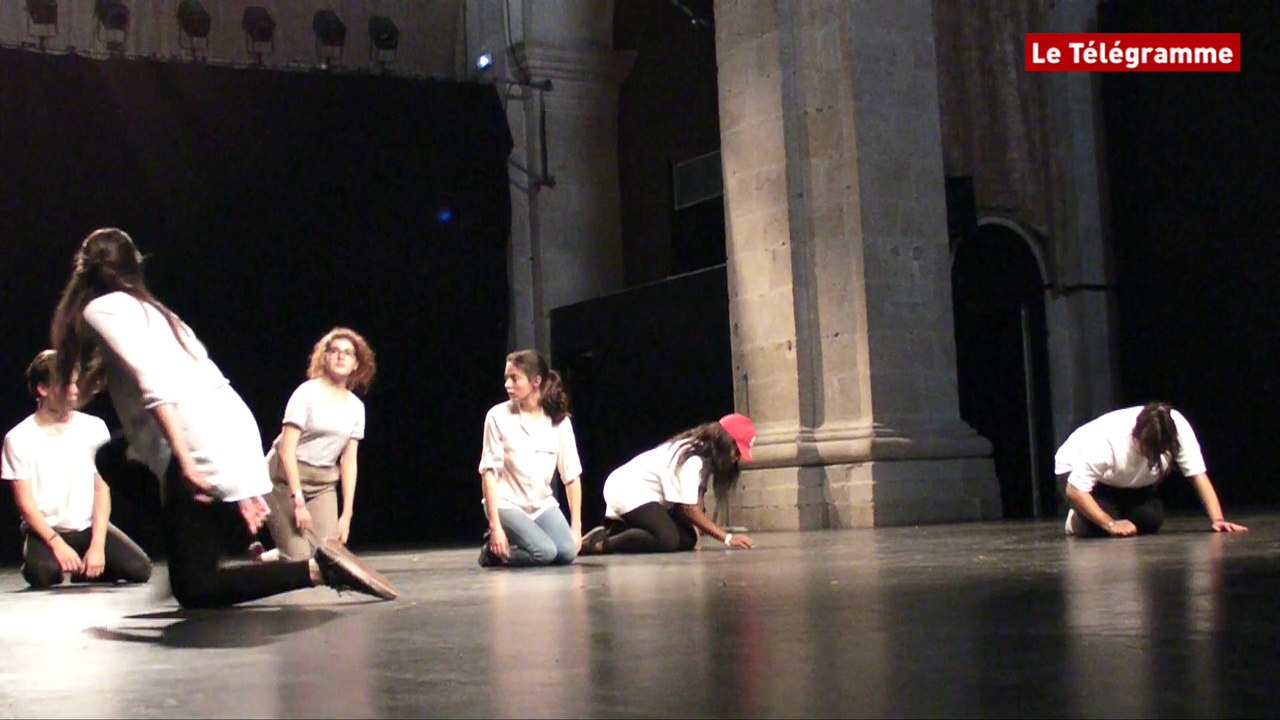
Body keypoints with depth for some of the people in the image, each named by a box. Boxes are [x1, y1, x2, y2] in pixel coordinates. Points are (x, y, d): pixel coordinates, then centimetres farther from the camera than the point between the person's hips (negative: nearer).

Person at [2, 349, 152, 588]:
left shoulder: (94, 427, -1)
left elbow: (102, 489, -2)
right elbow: (25, 501, -8)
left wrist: (97, 545, -13)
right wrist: (57, 544, -21)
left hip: (89, 526, 3)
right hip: (46, 530, -3)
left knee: (139, 568, -21)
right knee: (42, 573, -36)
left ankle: (87, 567, 10)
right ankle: (58, 562, 1)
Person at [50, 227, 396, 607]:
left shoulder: (100, 310, 3)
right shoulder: (151, 308, 27)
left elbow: (154, 383, -14)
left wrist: (185, 461, -22)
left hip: (202, 442, -8)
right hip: (227, 426, 8)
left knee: (194, 589, -4)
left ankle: (317, 569, -18)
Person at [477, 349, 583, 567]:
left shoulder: (559, 420, -1)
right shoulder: (498, 416, -10)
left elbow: (571, 475, 1)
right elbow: (489, 472, -10)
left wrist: (576, 526, -2)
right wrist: (495, 526, -15)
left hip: (543, 504, 4)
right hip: (507, 504, -4)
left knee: (567, 552, -20)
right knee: (544, 552, -27)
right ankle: (494, 549, 1)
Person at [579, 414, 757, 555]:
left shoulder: (704, 454, 7)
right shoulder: (694, 458, -22)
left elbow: (695, 501, 3)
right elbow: (689, 508, -22)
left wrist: (697, 530, -11)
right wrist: (727, 537, -18)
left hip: (644, 492, 10)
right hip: (628, 490, -10)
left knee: (687, 539, 0)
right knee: (668, 540, -28)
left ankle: (611, 533, 3)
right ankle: (600, 544, -18)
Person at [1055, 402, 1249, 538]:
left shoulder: (1178, 428, -31)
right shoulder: (1107, 442, -42)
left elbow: (1198, 475, -26)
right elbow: (1074, 490, -37)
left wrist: (1217, 519, -36)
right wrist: (1111, 524, -39)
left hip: (1129, 481, 5)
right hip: (1078, 469, -5)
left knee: (1151, 521, -19)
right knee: (1100, 529, -29)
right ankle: (1076, 520, 6)